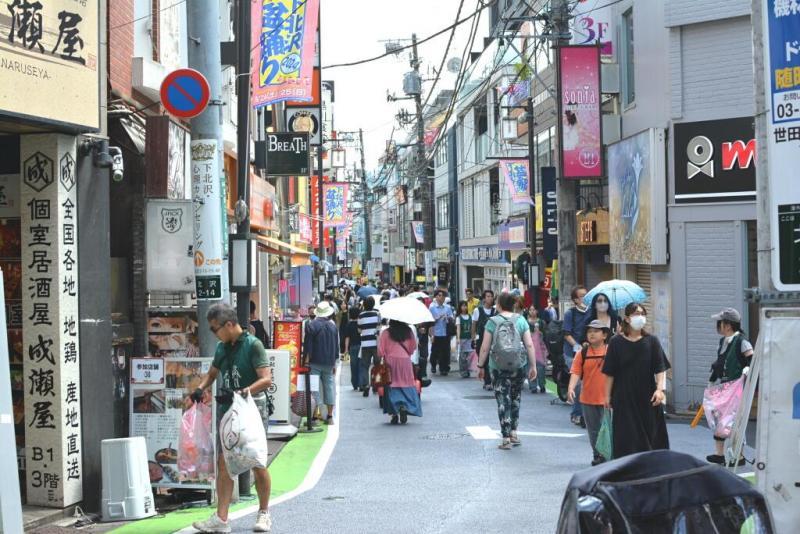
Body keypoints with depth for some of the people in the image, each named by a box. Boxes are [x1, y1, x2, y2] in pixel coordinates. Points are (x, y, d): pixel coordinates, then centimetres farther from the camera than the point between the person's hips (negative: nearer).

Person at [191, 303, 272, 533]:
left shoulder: (252, 345, -11)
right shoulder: (222, 348, 10)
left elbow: (266, 379, -18)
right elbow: (213, 372, 24)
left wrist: (243, 392, -30)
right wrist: (201, 388, 4)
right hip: (226, 411, 6)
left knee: (257, 464, 5)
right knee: (223, 463, -3)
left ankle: (264, 513, 21)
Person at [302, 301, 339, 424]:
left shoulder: (311, 325, -8)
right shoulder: (333, 326, 7)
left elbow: (307, 346, -10)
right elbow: (336, 346, 12)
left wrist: (305, 361, -5)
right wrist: (334, 364, 19)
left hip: (314, 362, -4)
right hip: (329, 363, 4)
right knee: (329, 386, 9)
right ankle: (330, 416, 10)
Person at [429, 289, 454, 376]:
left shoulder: (448, 307, 7)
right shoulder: (432, 307, -1)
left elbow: (452, 318, 7)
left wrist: (448, 318, -14)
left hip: (445, 333, 2)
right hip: (436, 333, -2)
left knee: (445, 352, 1)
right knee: (435, 352, 7)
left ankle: (444, 369, 10)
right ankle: (433, 365, 31)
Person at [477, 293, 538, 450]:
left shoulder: (492, 322, -4)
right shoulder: (521, 320, 1)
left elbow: (485, 347, -3)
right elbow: (529, 345, -2)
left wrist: (480, 366, 7)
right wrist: (533, 366, 5)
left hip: (498, 366, -2)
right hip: (519, 366, 2)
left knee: (503, 401, 3)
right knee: (515, 398, 19)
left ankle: (506, 438, 2)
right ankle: (513, 433, 20)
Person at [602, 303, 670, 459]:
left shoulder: (651, 341, 2)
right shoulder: (616, 342, 0)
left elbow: (660, 369, -3)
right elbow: (609, 372, 2)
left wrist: (660, 389, -17)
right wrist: (608, 395, 0)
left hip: (647, 398, 1)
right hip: (624, 398, -1)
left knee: (650, 434, 3)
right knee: (627, 437, -2)